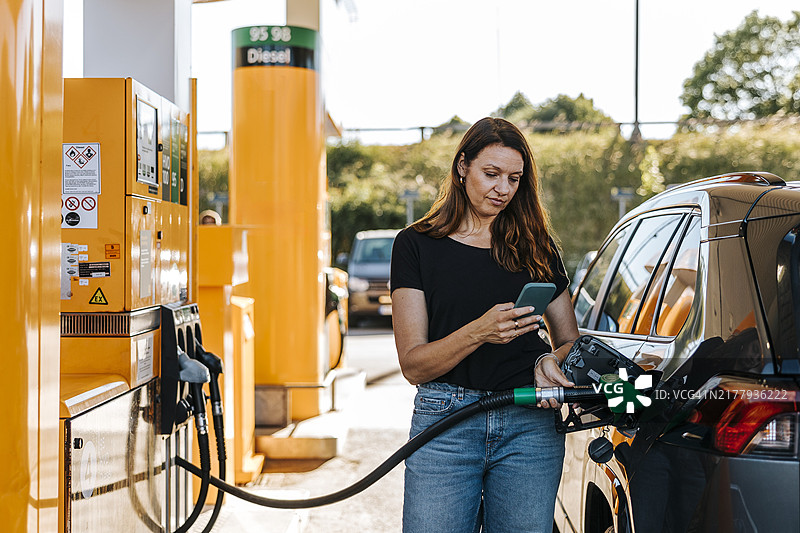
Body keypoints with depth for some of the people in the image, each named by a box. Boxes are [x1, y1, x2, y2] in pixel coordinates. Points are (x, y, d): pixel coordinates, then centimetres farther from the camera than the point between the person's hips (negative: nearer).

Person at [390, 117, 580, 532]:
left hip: (530, 425, 2)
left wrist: (549, 362, -7)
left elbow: (570, 340, 17)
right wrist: (479, 332, -21)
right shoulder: (417, 245, 3)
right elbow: (413, 365, -3)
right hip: (445, 424, -2)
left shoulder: (536, 247, 12)